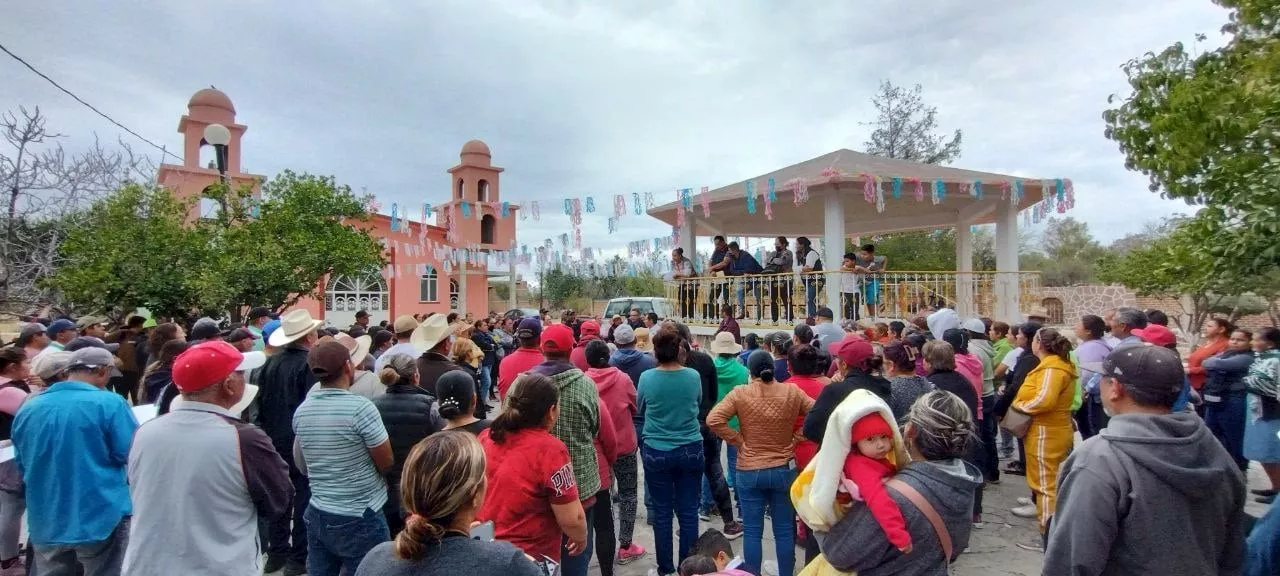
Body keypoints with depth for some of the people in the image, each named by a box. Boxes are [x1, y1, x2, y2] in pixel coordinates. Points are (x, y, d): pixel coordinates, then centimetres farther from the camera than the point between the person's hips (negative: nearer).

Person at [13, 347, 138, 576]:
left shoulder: (28, 407, 7)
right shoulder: (109, 402, -14)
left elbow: (22, 466, 19)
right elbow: (133, 457, -12)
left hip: (46, 524, 6)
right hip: (102, 519, -6)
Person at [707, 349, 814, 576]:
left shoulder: (740, 393, -10)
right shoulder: (792, 392, -4)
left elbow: (713, 420, -17)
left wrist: (737, 440, -7)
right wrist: (795, 437, 4)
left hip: (749, 472, -2)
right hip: (784, 470, 2)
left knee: (753, 532, 8)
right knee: (784, 531, 13)